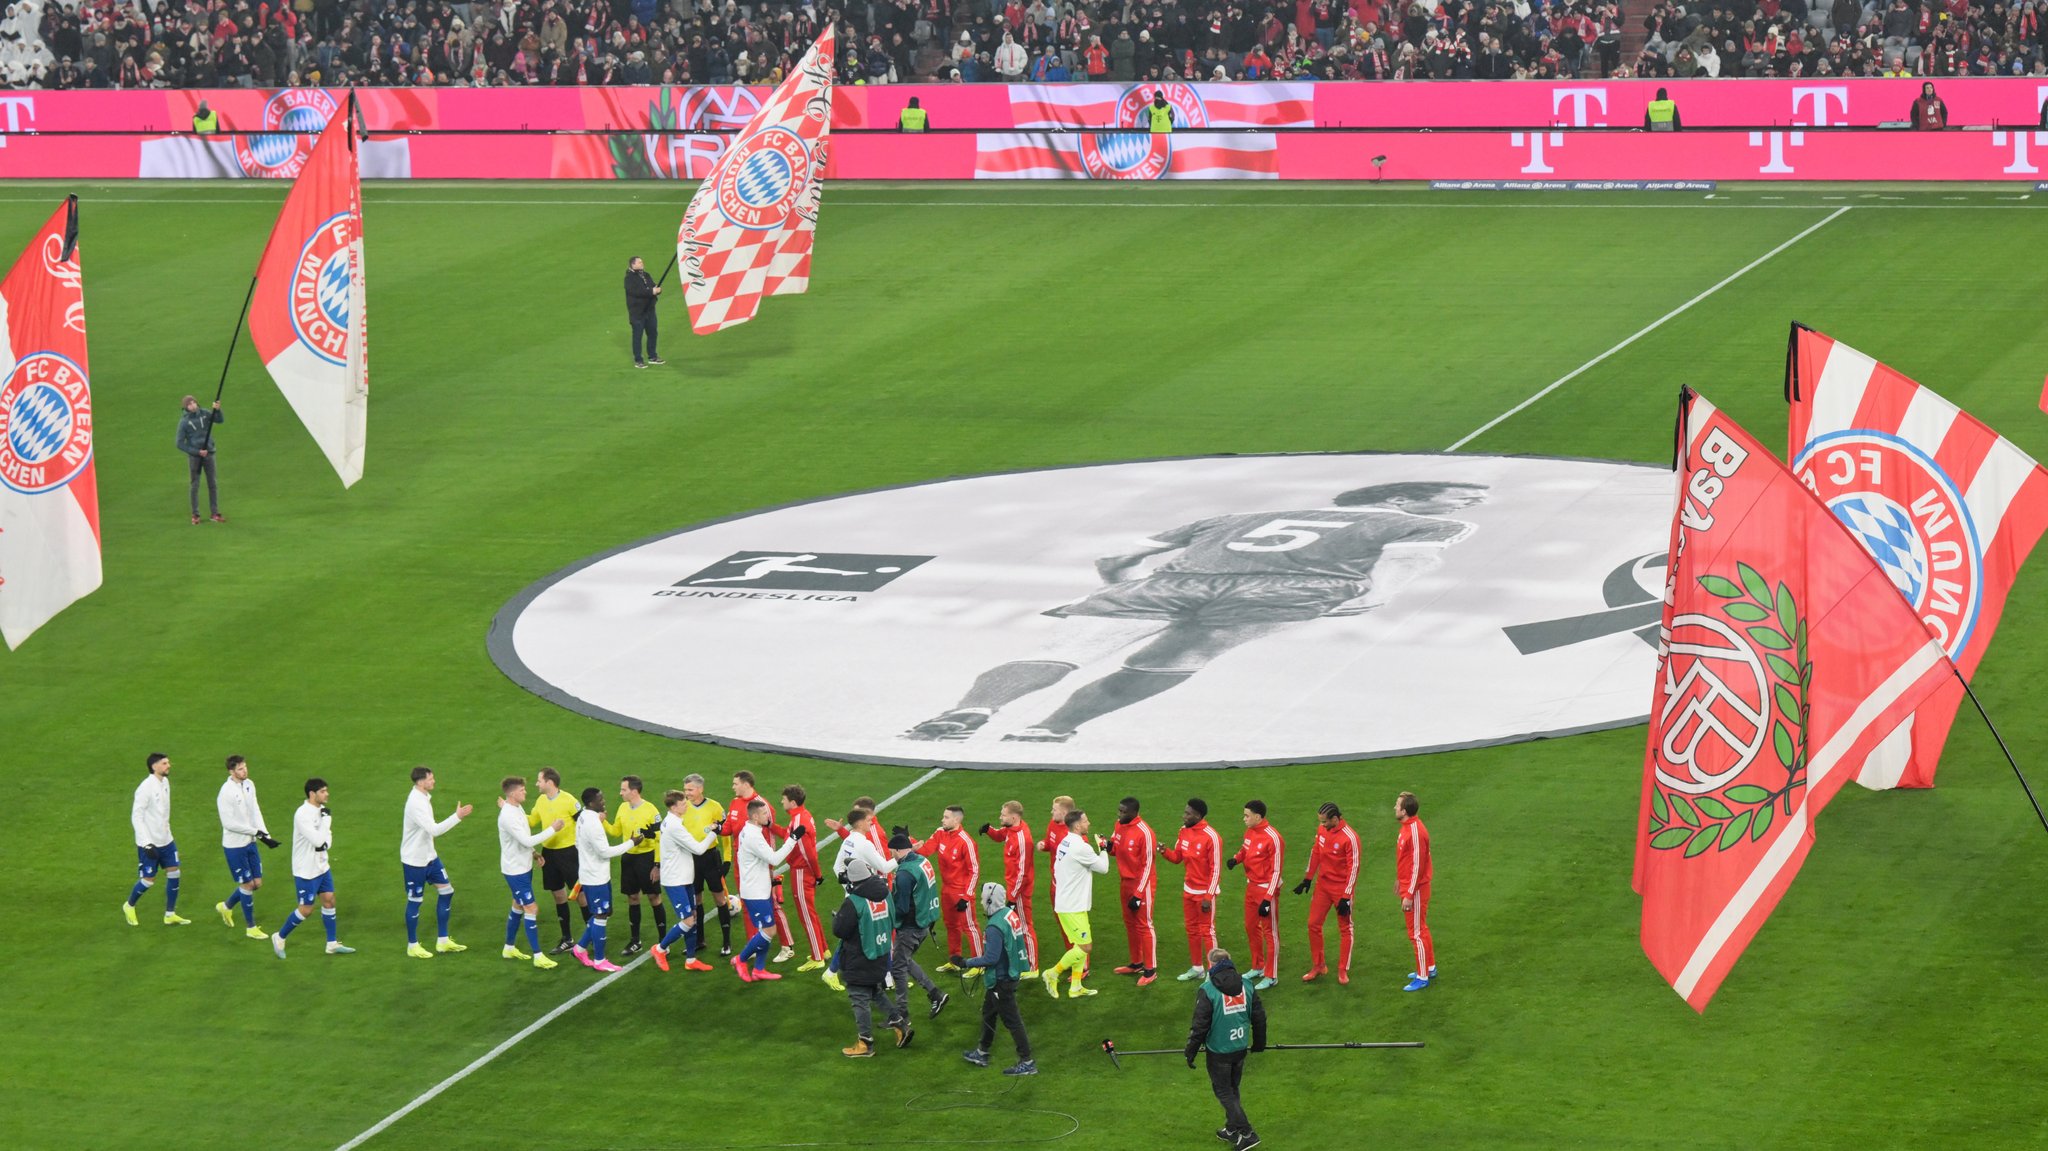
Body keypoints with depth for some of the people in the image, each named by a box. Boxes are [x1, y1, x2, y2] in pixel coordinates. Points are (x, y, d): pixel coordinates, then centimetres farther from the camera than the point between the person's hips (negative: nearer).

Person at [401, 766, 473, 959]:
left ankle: (442, 941, 18)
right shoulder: (416, 803, -26)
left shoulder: (423, 798, 5)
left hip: (429, 856, 9)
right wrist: (457, 817, -33)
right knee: (415, 901, 3)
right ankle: (412, 946, 17)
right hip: (414, 861, -9)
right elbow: (434, 830, -33)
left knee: (446, 891, 9)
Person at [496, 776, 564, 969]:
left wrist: (533, 852, 6)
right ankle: (538, 956, -5)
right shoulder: (508, 816, -26)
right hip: (515, 871, -10)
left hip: (524, 867, 10)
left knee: (518, 907, 20)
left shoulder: (518, 808, 4)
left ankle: (509, 948, 33)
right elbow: (527, 840, -29)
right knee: (531, 909, -8)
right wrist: (552, 829, -24)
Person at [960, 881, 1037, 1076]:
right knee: (988, 1014, 23)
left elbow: (991, 958, -27)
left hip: (1001, 981, -10)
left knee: (1011, 1020, -1)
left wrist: (967, 963, -15)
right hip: (1009, 973, 10)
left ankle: (1027, 1063, 4)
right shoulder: (1009, 914, 1)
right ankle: (982, 1053, 37)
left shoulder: (994, 927, -28)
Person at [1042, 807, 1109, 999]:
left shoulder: (1064, 843, 9)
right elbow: (1103, 867, -11)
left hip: (1065, 902, 10)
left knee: (1081, 945, 14)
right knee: (1085, 946, -5)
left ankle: (1075, 987, 16)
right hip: (1073, 907, -10)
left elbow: (1056, 868, 14)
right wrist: (1102, 849, 5)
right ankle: (1053, 973, 2)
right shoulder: (1081, 847, -20)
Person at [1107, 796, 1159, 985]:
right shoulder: (1119, 825, 1)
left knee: (1144, 925, -2)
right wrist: (1108, 847, -10)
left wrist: (1138, 894, -19)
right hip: (1125, 881, 8)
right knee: (1130, 923, 15)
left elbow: (1148, 866, -19)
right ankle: (1136, 964, 28)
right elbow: (1115, 849, 15)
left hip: (1142, 884, -8)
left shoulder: (1144, 833, -22)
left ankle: (1151, 970, 5)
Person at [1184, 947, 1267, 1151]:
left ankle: (1246, 1133, 0)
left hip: (1219, 1051, -6)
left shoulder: (1207, 990, -17)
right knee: (1232, 1088, 23)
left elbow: (1200, 1025, -16)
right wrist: (1259, 1043, 25)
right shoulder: (1247, 986, 0)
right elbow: (1259, 1017, 9)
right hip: (1240, 1048, 6)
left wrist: (1191, 1052, -5)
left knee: (1224, 1092, 7)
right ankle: (1232, 1130, 35)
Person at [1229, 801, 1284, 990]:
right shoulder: (1249, 832, 2)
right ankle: (1257, 968, 34)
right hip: (1251, 886, 8)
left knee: (1270, 931, 0)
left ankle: (1271, 976, 8)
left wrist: (1267, 899, -21)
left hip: (1267, 889, -8)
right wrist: (1236, 858, -5)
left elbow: (1277, 871, -19)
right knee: (1251, 927, 17)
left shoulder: (1273, 838, -21)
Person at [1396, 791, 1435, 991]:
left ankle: (1422, 977, 9)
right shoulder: (1406, 827, 5)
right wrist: (1399, 880, 24)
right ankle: (1430, 968, 34)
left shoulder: (1416, 832, -26)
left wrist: (1409, 895, -23)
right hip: (1408, 885, 10)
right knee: (1420, 928, 21)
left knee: (1417, 932, -1)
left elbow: (1417, 866, -25)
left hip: (1416, 890, -10)